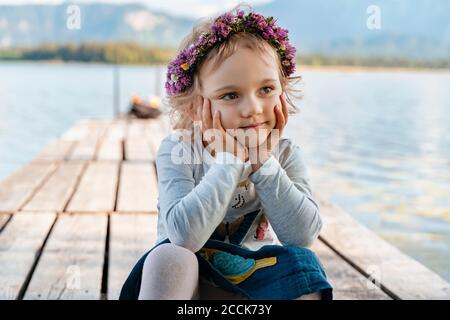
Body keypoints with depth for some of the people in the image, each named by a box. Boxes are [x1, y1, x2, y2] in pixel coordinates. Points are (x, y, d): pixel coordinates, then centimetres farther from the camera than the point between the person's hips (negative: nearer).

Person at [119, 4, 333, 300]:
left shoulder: (286, 154, -7)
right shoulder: (178, 151, -16)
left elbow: (304, 236, -20)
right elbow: (185, 236, -31)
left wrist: (262, 162, -24)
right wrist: (230, 160, -29)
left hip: (256, 282, 2)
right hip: (191, 278, -2)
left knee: (301, 262, -26)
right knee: (168, 258, -32)